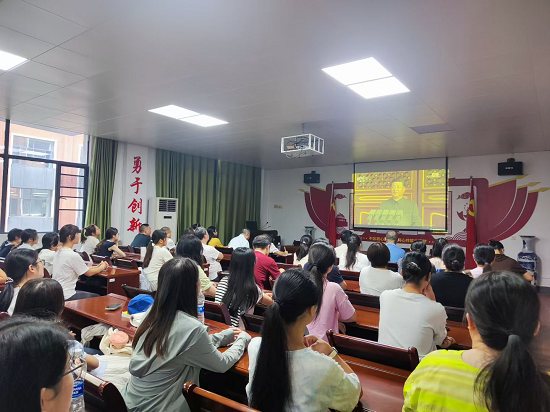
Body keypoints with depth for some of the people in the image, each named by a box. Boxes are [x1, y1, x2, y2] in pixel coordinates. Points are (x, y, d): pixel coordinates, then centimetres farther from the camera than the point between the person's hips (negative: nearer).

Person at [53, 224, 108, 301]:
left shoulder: (58, 252, 6)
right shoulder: (73, 255, -21)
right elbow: (89, 273, -9)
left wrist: (97, 267, 15)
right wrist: (102, 267, 8)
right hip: (66, 296, -9)